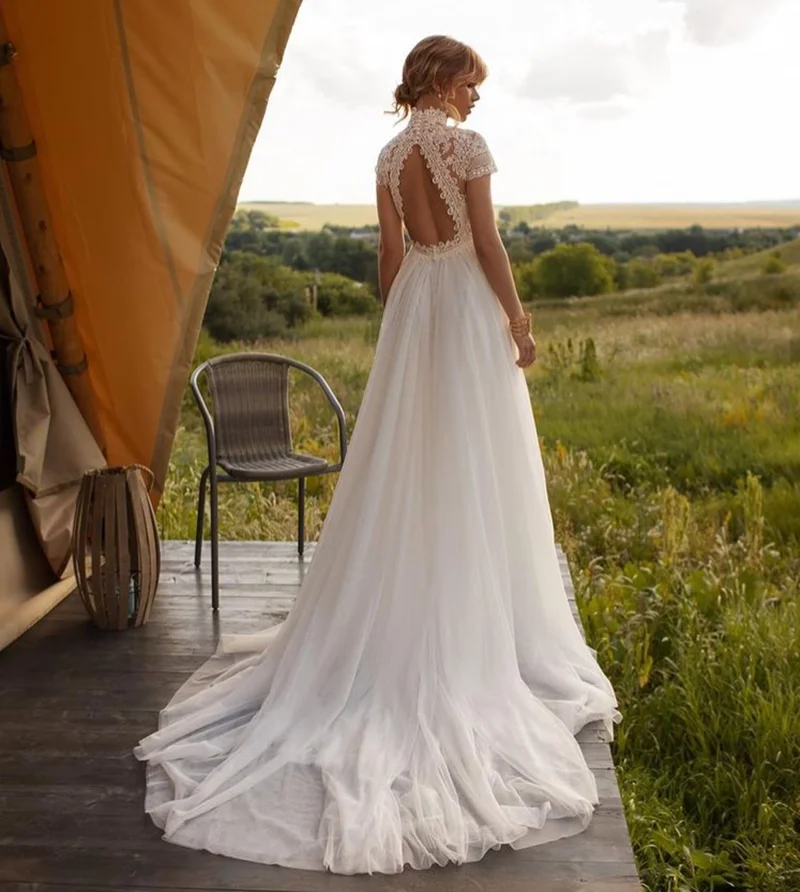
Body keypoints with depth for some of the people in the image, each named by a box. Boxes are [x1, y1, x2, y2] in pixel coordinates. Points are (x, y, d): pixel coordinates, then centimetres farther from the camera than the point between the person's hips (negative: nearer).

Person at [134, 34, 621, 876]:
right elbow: (487, 245, -12)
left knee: (406, 465, 11)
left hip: (413, 304, 6)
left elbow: (391, 254, 11)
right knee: (474, 468, 1)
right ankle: (476, 626, 11)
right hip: (467, 305, -6)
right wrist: (519, 319, -3)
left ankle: (397, 624, 20)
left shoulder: (390, 155, 10)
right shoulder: (467, 146, -9)